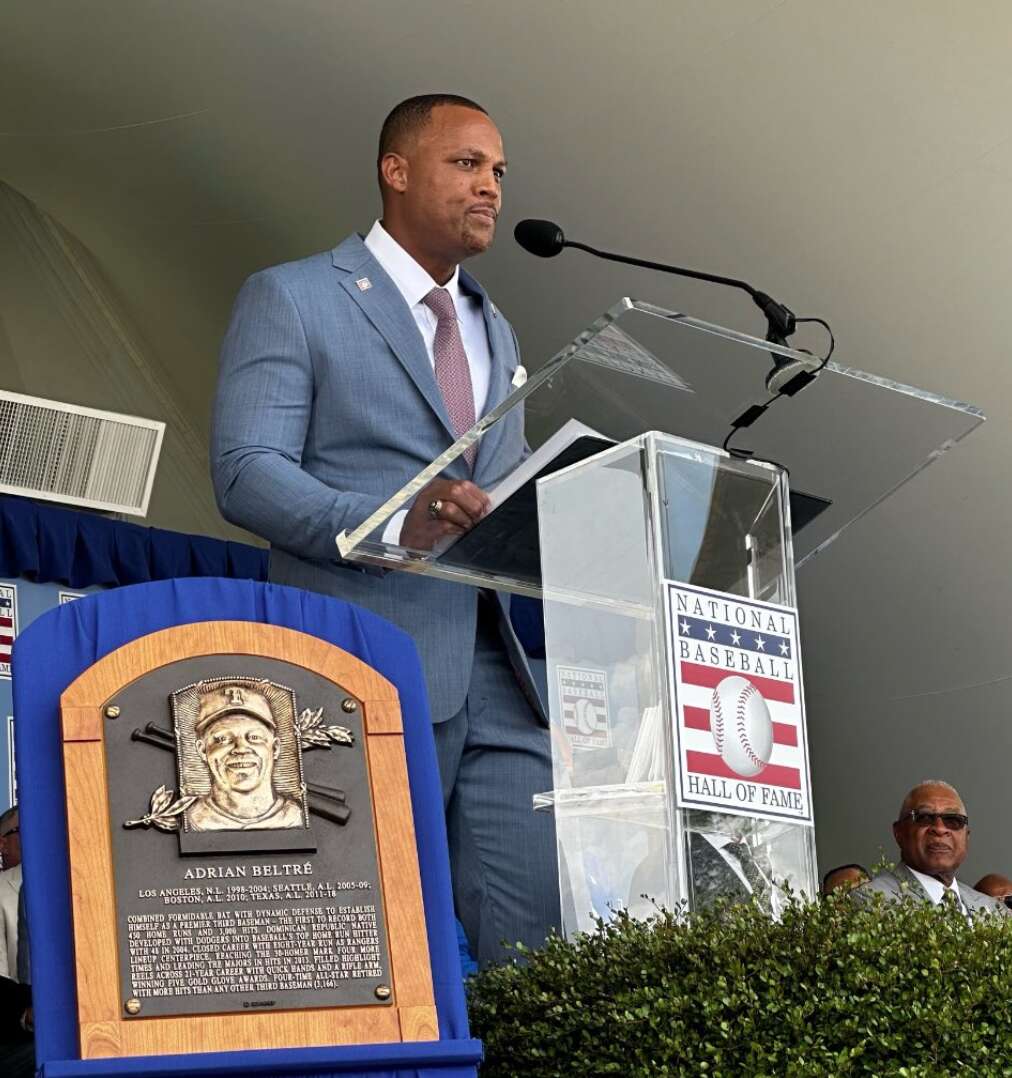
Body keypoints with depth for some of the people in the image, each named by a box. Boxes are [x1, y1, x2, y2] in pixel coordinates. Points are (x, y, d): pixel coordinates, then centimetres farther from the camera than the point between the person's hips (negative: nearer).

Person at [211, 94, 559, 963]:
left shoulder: (495, 331, 24)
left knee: (543, 945, -2)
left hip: (495, 673, 6)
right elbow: (245, 472, -9)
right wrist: (394, 522, -25)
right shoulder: (292, 299, 2)